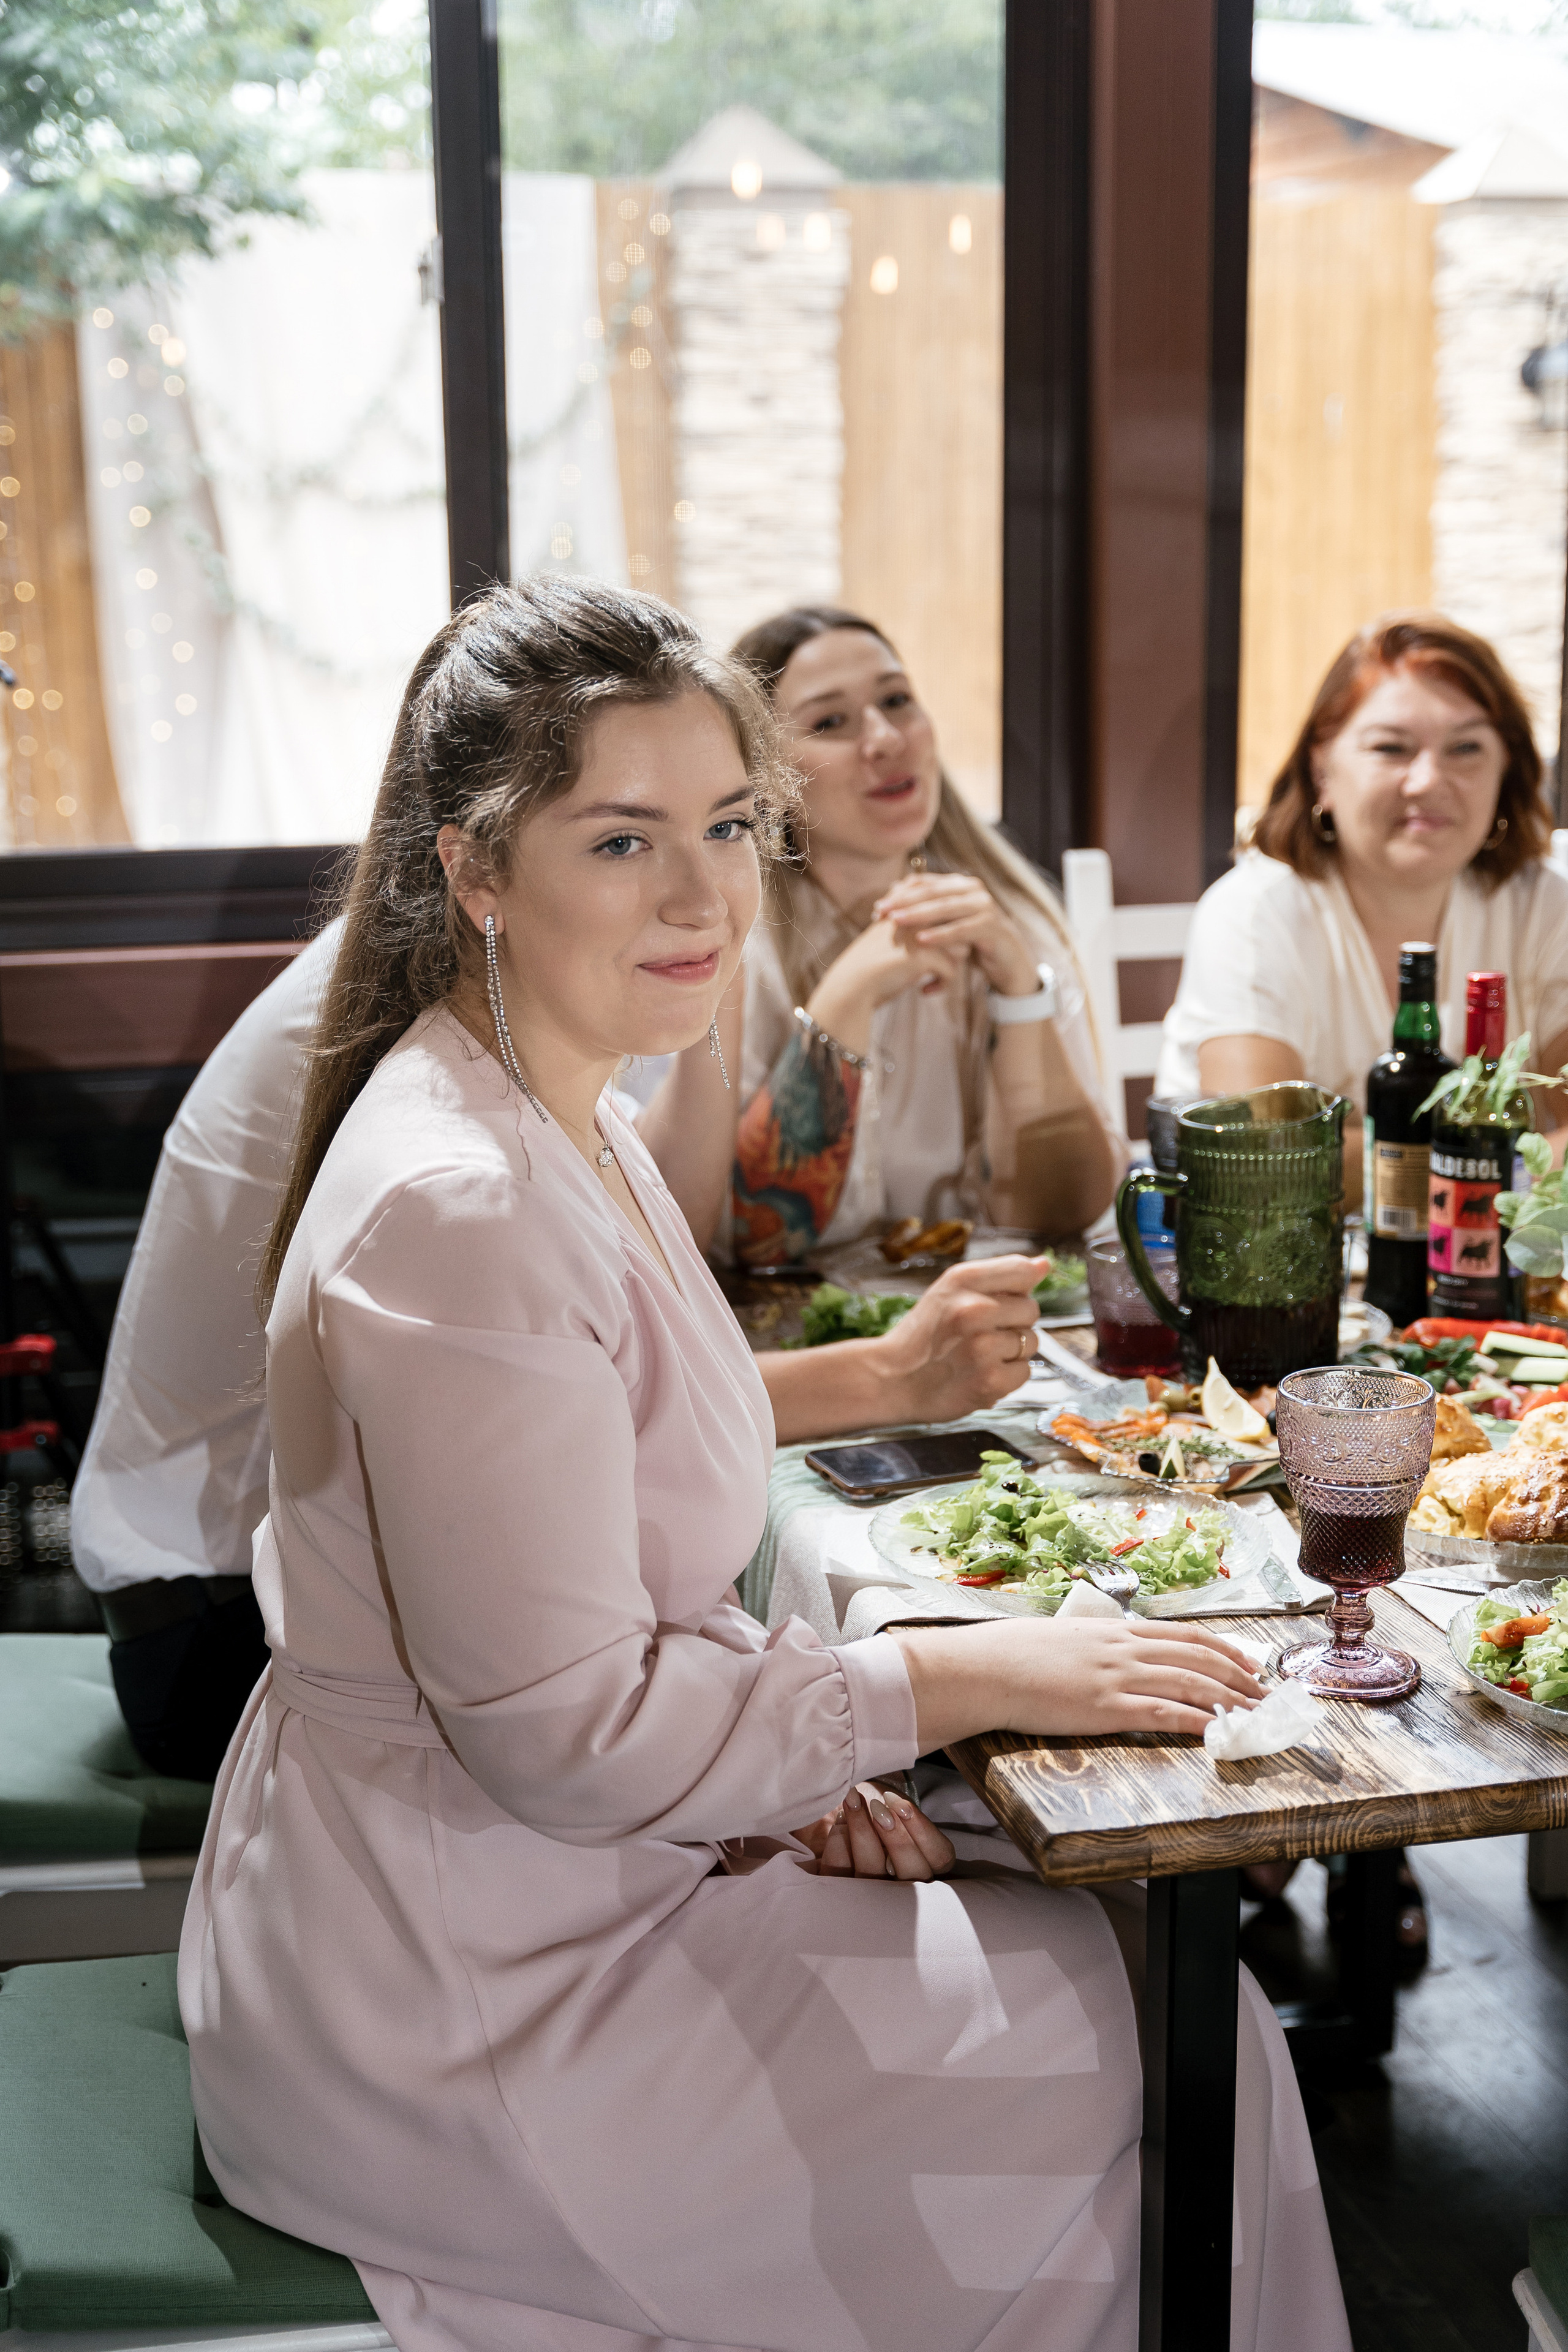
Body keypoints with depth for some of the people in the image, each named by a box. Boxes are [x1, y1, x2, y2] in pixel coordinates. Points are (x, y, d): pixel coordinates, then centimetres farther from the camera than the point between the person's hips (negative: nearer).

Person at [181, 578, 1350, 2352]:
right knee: (1161, 2061, -2)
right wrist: (961, 1680, -17)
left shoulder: (569, 1123, 6)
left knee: (1117, 1933, 10)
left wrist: (786, 1743, -1)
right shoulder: (455, 1210, -27)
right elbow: (562, 1733, -24)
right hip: (446, 1995, -9)